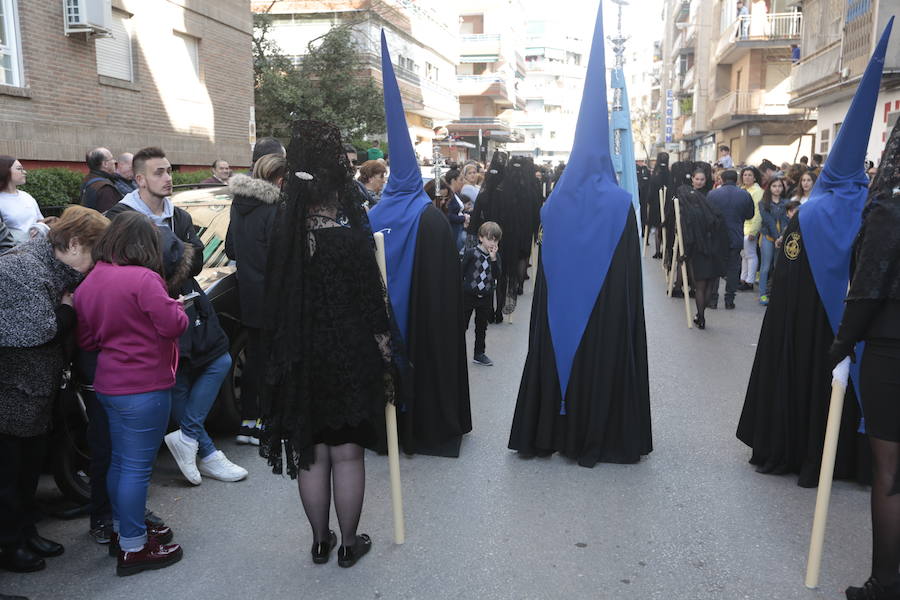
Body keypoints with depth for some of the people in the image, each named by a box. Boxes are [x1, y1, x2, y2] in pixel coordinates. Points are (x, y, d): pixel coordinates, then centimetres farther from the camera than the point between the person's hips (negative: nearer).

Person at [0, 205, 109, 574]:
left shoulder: (55, 267, 7)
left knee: (32, 461, 20)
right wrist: (69, 308, -12)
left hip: (33, 390, 10)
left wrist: (67, 308, -8)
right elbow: (40, 331, -27)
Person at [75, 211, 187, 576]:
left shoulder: (89, 282, 7)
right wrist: (177, 305, 0)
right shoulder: (143, 279, -19)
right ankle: (133, 549, 9)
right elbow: (173, 325, -18)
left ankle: (121, 532, 35)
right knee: (137, 467, 0)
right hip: (144, 387, -9)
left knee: (121, 461, 20)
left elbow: (86, 340, 13)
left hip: (109, 384, 9)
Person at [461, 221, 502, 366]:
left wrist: (493, 259, -18)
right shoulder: (471, 253, -10)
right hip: (468, 295, -4)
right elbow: (461, 272, -5)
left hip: (485, 298, 4)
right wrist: (460, 290, -6)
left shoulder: (495, 256, 2)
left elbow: (497, 276, -9)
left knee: (482, 327, 15)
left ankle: (479, 354, 26)